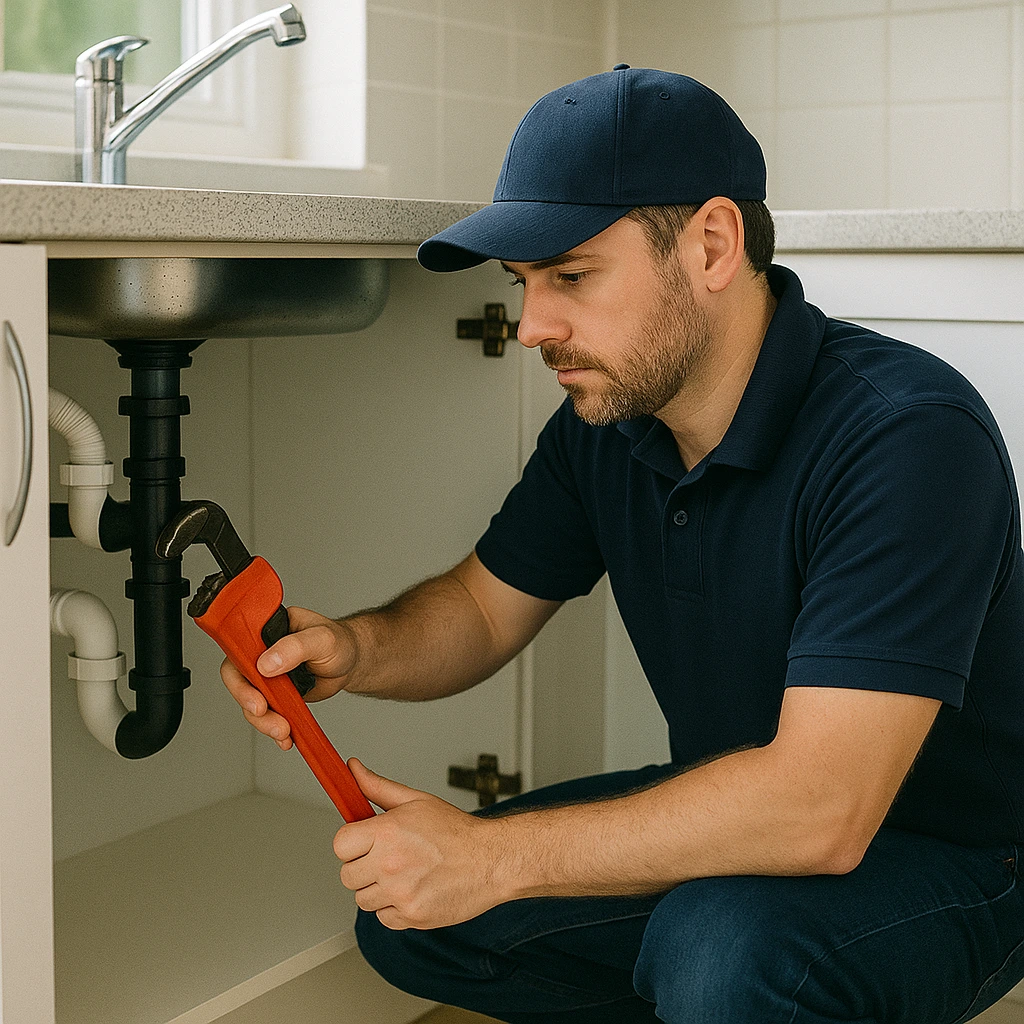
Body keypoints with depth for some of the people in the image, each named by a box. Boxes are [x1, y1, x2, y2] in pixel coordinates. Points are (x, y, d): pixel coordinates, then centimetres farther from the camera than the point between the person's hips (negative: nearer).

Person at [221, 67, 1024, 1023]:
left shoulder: (910, 435, -29)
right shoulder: (605, 418, -4)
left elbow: (818, 807, -35)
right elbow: (483, 607, 7)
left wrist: (493, 854, -31)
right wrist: (351, 648, -17)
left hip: (945, 867, -7)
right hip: (733, 816, 7)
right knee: (405, 913, 0)